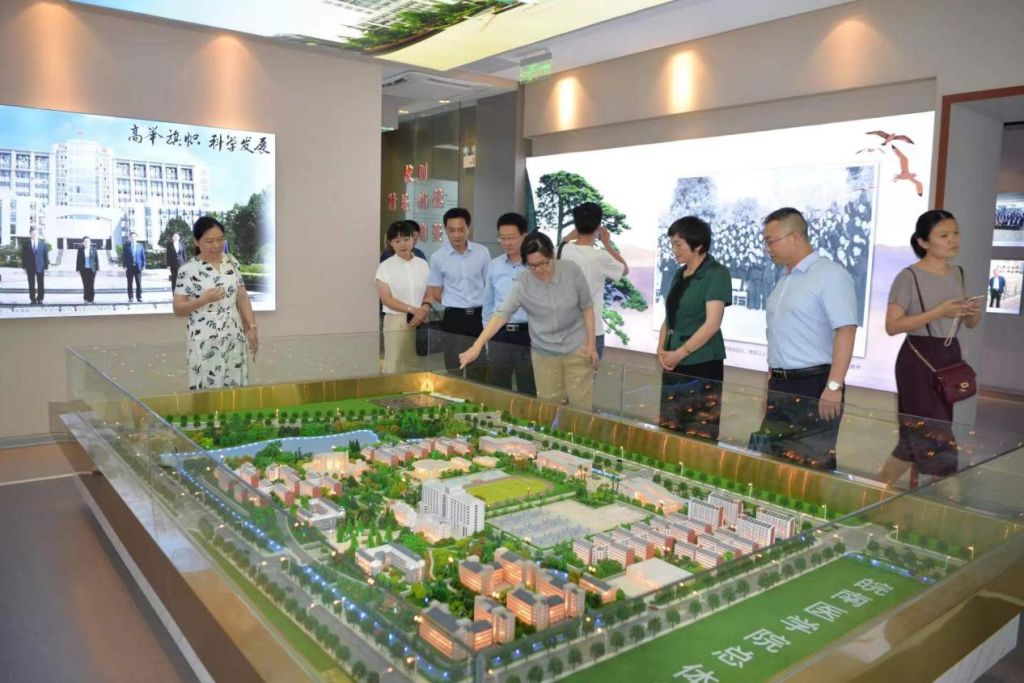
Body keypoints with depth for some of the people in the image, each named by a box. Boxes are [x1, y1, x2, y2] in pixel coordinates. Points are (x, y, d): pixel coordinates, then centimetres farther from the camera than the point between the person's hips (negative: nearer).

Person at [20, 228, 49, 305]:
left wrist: (46, 266, -5)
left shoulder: (43, 244, 3)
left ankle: (40, 299, 9)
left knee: (41, 284, 1)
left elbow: (46, 256, 2)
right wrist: (24, 267, -2)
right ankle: (33, 300, 10)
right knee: (31, 284, 4)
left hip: (40, 267, 0)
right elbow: (23, 256, 4)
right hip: (30, 267, 1)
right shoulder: (25, 244, 5)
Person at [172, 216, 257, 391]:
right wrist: (204, 299, -19)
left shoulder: (232, 262, 6)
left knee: (236, 389, 6)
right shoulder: (188, 270, -8)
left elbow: (242, 297, 11)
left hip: (234, 340, 4)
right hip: (205, 343, -4)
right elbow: (178, 309, -5)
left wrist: (251, 328, 5)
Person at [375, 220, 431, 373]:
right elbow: (386, 299, -8)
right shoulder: (385, 267, -2)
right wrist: (413, 310, -16)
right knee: (395, 366, -3)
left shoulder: (423, 264, 9)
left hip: (421, 321, 3)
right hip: (396, 322, -3)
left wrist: (424, 310, -10)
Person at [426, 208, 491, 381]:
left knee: (479, 369, 8)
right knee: (454, 370, 5)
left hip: (479, 316, 1)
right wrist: (456, 303, -2)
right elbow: (436, 294, 4)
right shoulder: (438, 257, -2)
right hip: (454, 317, -1)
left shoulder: (482, 252, 1)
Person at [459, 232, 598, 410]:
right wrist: (477, 346, -29)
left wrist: (592, 344, -4)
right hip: (544, 354, 1)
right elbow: (501, 315, -19)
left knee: (580, 406, 6)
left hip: (577, 349, 0)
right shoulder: (522, 284, -13)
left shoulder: (571, 270, -12)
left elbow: (587, 307, -3)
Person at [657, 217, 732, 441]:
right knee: (670, 427, 10)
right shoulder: (680, 274, 13)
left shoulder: (716, 273, -9)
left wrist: (680, 353, -15)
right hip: (674, 365, 7)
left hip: (702, 364, -7)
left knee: (701, 433, -3)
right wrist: (661, 349, 3)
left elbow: (712, 324, -16)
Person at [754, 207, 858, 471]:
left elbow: (845, 331, -18)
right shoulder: (784, 279, 15)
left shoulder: (830, 274, -10)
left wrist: (834, 386, -24)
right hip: (781, 386, 8)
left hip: (814, 385, -8)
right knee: (776, 458, 12)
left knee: (814, 463, -1)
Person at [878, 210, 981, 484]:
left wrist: (974, 313, -5)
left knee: (921, 435, 11)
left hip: (950, 357, 7)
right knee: (933, 436, -5)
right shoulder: (909, 276, -12)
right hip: (918, 359, -7)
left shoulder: (958, 273, 10)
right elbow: (892, 326, -17)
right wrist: (938, 312, -22)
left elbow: (969, 324, 19)